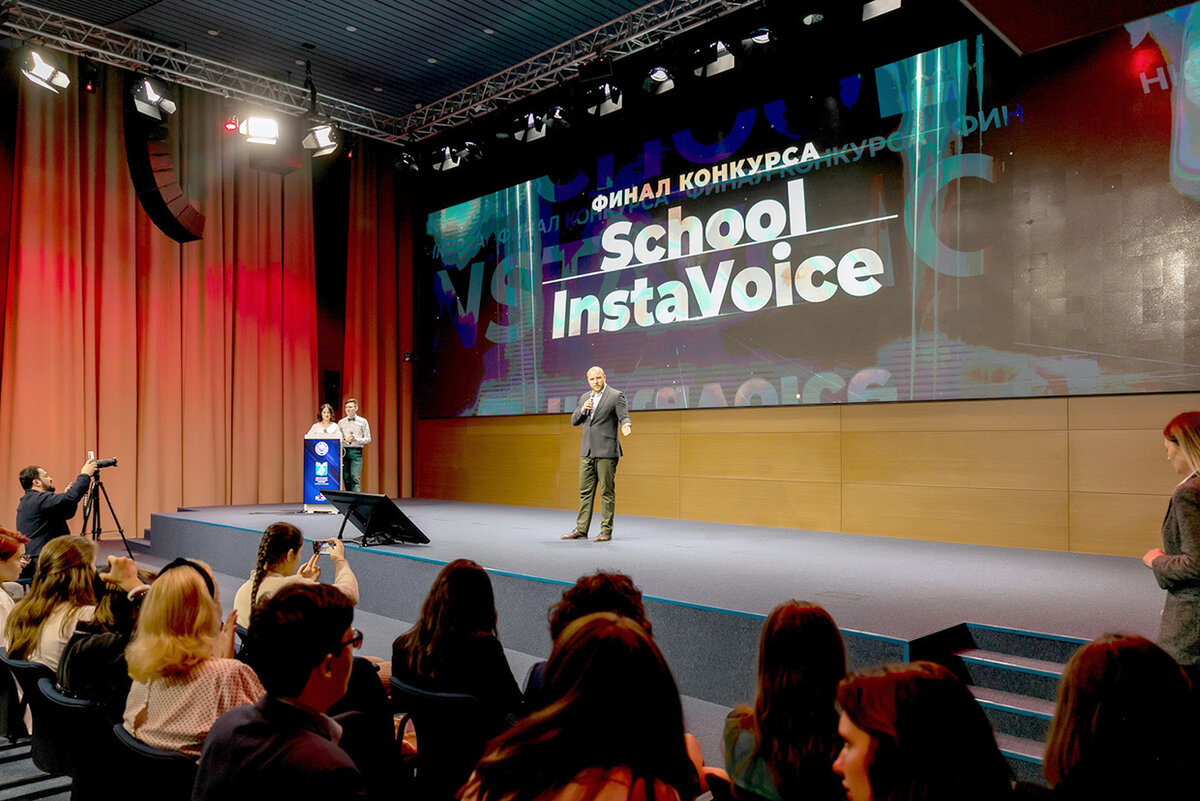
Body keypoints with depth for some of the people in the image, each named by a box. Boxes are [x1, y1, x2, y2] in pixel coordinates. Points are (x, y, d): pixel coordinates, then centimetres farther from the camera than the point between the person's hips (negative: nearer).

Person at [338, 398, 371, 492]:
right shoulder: (341, 422, 12)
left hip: (356, 452, -3)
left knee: (355, 478, -14)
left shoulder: (362, 421, 5)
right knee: (346, 478, 3)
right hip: (344, 451, 3)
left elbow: (368, 439, 4)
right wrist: (344, 439, -8)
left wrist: (356, 439, -12)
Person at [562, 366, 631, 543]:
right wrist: (582, 410, -4)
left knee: (607, 492, -2)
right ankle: (581, 529, 13)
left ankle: (606, 530, 4)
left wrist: (626, 425, -31)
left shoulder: (616, 395, -2)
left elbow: (624, 416, -8)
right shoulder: (584, 397, 16)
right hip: (587, 451, 6)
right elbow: (574, 421, 16)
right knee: (585, 491, 9)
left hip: (606, 451, -6)